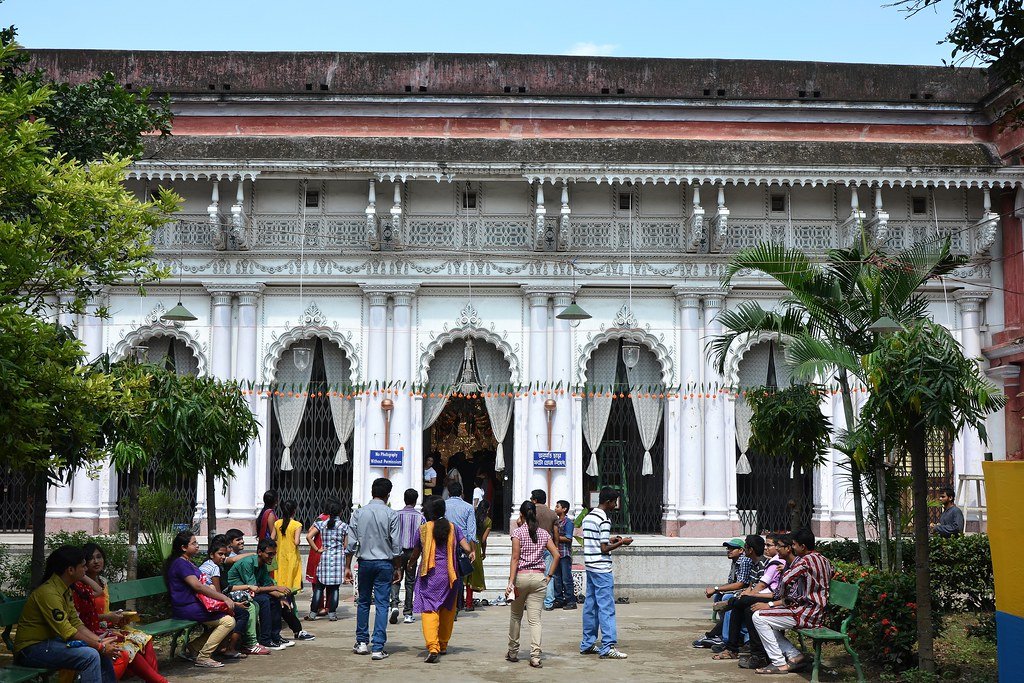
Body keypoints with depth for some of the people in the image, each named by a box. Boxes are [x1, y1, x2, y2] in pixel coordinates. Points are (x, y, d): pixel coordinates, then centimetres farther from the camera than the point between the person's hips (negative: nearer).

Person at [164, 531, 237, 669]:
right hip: (186, 609, -10)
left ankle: (191, 648, 7)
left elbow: (204, 586, 19)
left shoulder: (189, 563, 20)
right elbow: (198, 586, -23)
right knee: (228, 621, -16)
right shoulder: (180, 563, -13)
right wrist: (224, 598, -24)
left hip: (195, 603, 10)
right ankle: (203, 657, -11)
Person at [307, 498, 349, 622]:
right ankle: (332, 613, 5)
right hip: (339, 558, -1)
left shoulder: (321, 524, 0)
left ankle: (313, 613, 4)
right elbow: (346, 546, 2)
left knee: (319, 587, 5)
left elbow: (309, 536, -10)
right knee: (335, 587, 5)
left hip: (324, 556, 1)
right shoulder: (344, 526, -1)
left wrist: (317, 549, -3)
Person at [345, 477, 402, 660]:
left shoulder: (359, 513, 0)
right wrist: (397, 568, 4)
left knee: (364, 602, 16)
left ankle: (362, 643, 21)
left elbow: (351, 543, 0)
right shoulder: (391, 514, -6)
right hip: (384, 563, -2)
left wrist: (347, 567, 6)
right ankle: (378, 648, -2)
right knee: (381, 605, 0)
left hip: (365, 563, 2)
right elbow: (396, 544, -6)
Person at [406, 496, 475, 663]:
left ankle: (433, 648, -19)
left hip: (429, 574, -3)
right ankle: (443, 645, 29)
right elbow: (467, 548, -1)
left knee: (429, 610, -5)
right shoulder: (453, 528, 3)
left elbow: (415, 553, 9)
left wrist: (410, 566, 29)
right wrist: (471, 553, 23)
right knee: (447, 610, 17)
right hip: (449, 574, 3)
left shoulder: (423, 529, -2)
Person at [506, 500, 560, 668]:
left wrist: (511, 582, -11)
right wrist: (549, 576, 6)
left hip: (521, 576, -2)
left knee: (515, 615, 14)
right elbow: (556, 555, 1)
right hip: (539, 577, 2)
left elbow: (515, 558, -10)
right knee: (535, 618, 1)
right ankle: (535, 656, -8)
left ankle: (513, 652, 24)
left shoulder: (518, 531, -5)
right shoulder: (543, 533, 7)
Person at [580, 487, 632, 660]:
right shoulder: (604, 520, -15)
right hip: (602, 568, -9)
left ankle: (587, 644, 18)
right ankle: (608, 647, -11)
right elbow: (604, 549, -16)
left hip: (590, 566, 9)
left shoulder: (588, 517, 13)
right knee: (606, 607, -8)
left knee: (590, 605, 13)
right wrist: (621, 543, -6)